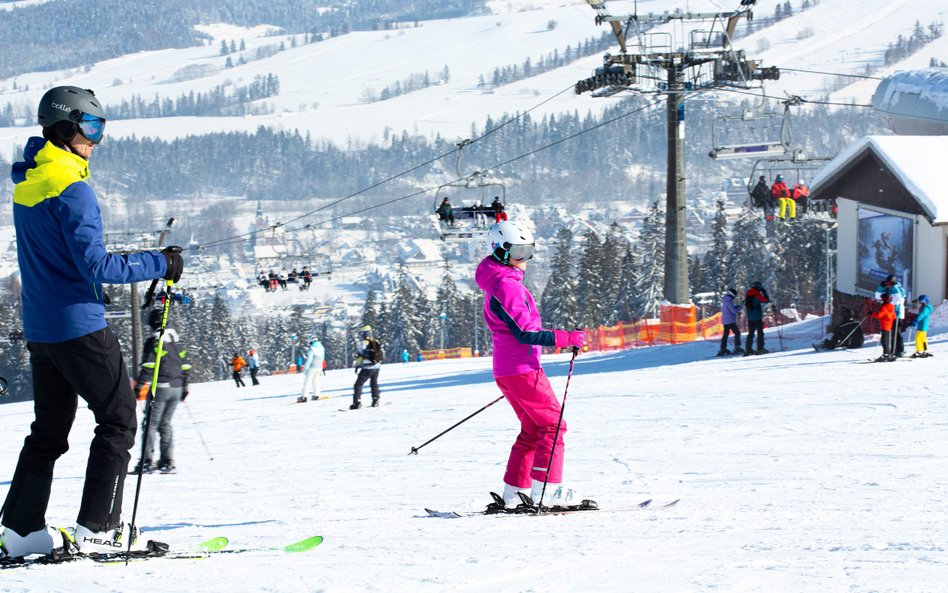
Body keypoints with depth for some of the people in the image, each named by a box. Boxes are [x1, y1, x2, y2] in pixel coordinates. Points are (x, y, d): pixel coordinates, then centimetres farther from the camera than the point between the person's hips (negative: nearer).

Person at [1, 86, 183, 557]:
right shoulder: (71, 190, -17)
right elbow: (95, 265, -21)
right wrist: (160, 265, -14)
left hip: (39, 328, 9)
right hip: (80, 326, -9)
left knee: (49, 429, 15)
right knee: (118, 421, 0)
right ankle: (96, 527, -4)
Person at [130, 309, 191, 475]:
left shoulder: (154, 340, -6)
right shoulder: (176, 340, 15)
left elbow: (148, 366, -14)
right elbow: (184, 364, 17)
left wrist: (139, 386, -13)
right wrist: (184, 386, 24)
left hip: (161, 387, -6)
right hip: (177, 387, 6)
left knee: (151, 423, -4)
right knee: (165, 423, 13)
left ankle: (146, 461, -12)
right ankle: (167, 461, 6)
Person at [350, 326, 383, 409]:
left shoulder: (365, 343, -11)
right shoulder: (376, 342, 8)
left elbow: (360, 355, -14)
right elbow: (381, 353, 14)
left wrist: (357, 365, -7)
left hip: (367, 368, -6)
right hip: (376, 367, 6)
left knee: (358, 384, -2)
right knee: (374, 383, 23)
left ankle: (357, 402, -11)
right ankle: (375, 401, 23)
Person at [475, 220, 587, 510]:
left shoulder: (503, 283, 16)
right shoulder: (506, 286, -17)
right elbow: (525, 334, -23)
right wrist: (567, 339, -26)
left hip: (507, 369, 10)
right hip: (521, 369, -10)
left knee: (532, 429, 13)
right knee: (552, 424, -7)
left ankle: (513, 493, 12)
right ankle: (546, 490, -12)